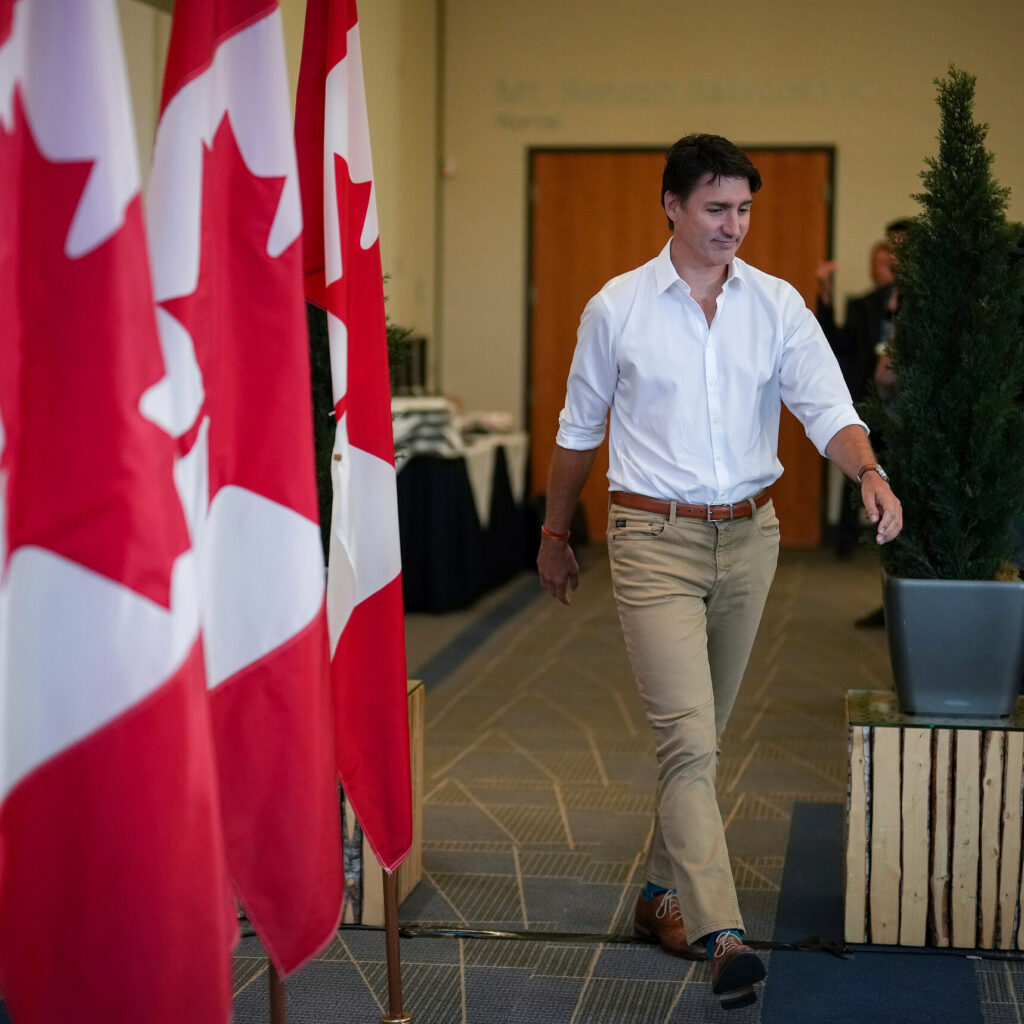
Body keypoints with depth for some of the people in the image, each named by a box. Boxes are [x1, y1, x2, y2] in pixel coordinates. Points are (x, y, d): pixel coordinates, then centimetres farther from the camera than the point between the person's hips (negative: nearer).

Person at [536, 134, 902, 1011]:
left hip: (748, 536, 3)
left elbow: (828, 410, -7)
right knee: (688, 736, -14)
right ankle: (721, 934, -18)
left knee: (700, 732, 15)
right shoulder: (617, 308, -2)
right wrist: (555, 533, 15)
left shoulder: (777, 306, 2)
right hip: (655, 539, -3)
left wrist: (871, 473, -28)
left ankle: (663, 893, 31)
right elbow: (579, 429, 9)